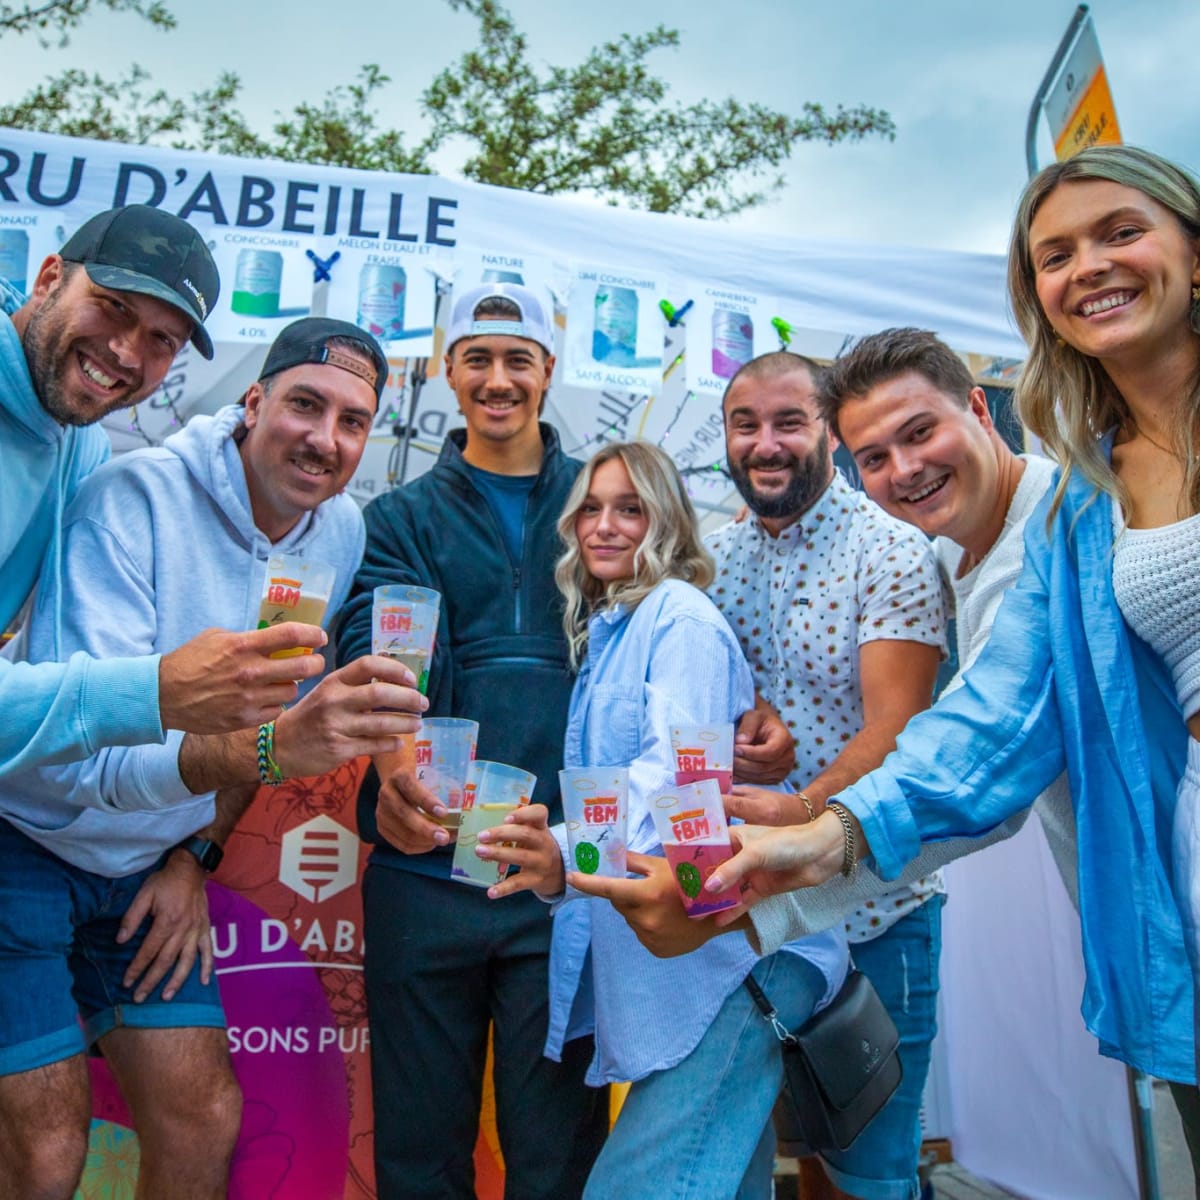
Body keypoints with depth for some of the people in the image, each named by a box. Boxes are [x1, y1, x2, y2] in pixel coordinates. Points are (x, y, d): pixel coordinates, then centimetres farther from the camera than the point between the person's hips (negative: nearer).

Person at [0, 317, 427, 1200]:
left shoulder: (343, 533, -5)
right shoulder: (135, 497, -24)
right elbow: (80, 742, -33)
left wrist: (197, 857, 3)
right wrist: (269, 742, -49)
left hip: (152, 864, 5)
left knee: (204, 1118, 6)